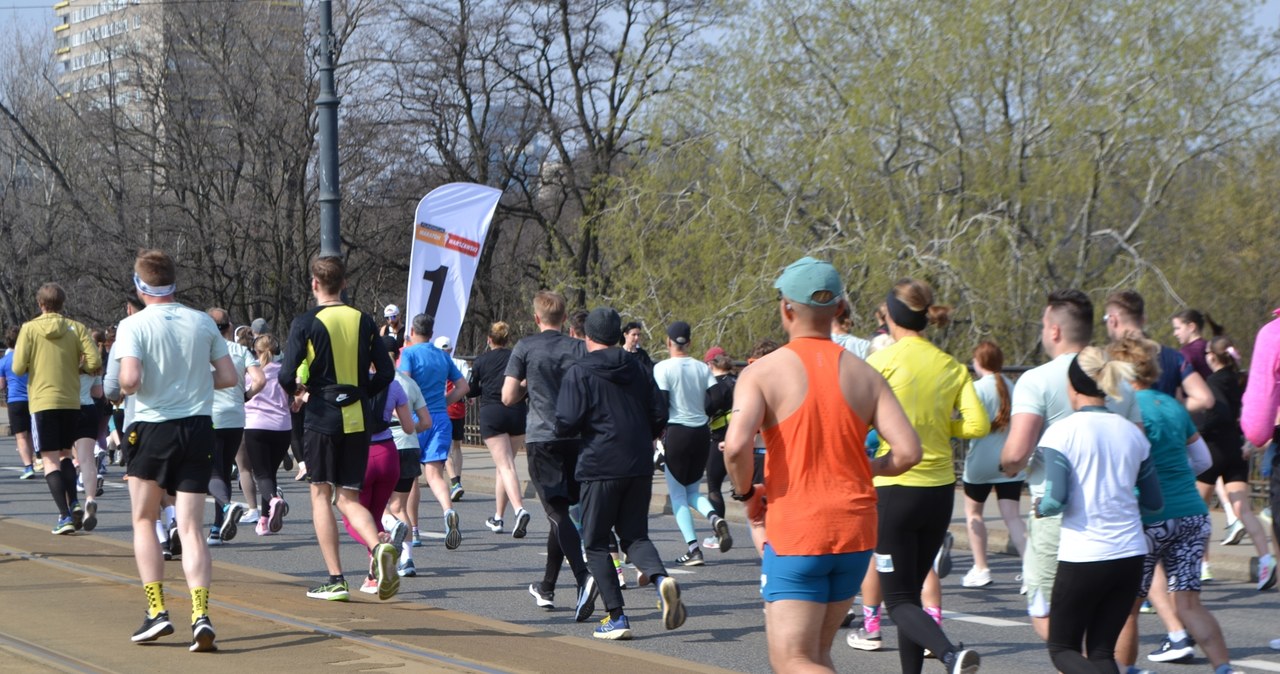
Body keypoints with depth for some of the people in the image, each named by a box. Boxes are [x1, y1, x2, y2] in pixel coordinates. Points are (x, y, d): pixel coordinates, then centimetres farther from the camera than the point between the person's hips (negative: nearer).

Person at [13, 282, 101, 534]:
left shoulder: (29, 328, -5)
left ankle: (65, 515, -11)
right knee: (65, 453, 22)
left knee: (50, 459, -1)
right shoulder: (76, 328, 0)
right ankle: (74, 503, 6)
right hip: (71, 401, 3)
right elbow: (94, 362, -8)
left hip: (42, 402, -3)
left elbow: (18, 368, -8)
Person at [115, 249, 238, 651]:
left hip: (153, 428, -2)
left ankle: (156, 610, 10)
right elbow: (229, 377, 5)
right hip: (198, 428, 2)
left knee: (144, 520, 17)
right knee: (191, 528, 1)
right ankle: (200, 615, -16)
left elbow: (129, 380, -20)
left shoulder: (134, 325, -8)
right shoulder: (203, 323, 4)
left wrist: (126, 387, 2)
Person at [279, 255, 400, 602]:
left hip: (322, 419, -4)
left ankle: (335, 580, 4)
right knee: (349, 498, 8)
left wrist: (296, 388, 9)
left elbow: (286, 376, -13)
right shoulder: (363, 320, 6)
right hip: (357, 420, 4)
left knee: (321, 495, 8)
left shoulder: (306, 323, -7)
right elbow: (386, 372, 5)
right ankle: (379, 547, -22)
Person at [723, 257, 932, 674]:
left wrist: (745, 493, -2)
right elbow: (909, 451, -4)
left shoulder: (763, 372, -6)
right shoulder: (864, 375, 4)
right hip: (856, 530, 5)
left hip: (795, 532, -5)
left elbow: (736, 446, -22)